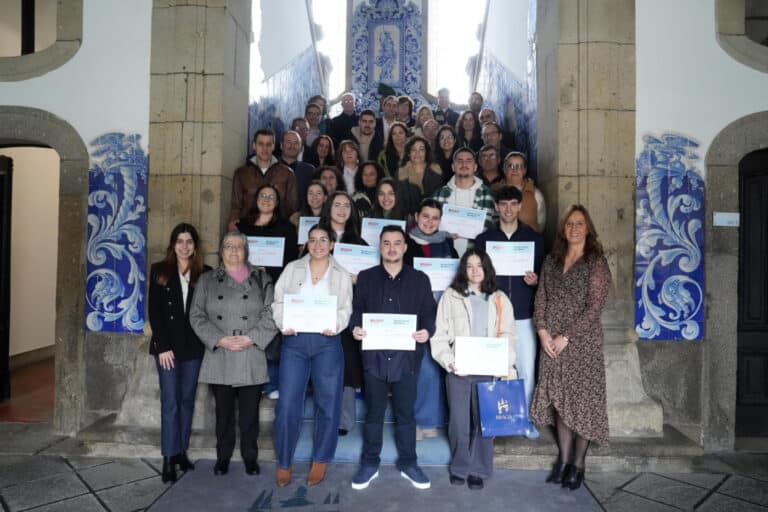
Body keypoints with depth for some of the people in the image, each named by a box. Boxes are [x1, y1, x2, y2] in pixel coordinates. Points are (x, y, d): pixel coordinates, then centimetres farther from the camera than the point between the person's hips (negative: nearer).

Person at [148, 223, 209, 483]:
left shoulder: (205, 273, 4)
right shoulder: (159, 271, 1)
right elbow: (154, 311, -2)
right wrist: (162, 346, -9)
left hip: (193, 346, 2)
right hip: (167, 345, -2)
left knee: (187, 400, 10)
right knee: (170, 402, -1)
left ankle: (181, 451, 21)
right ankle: (169, 459, 6)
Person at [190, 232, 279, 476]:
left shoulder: (261, 279, 6)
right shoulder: (207, 280, 9)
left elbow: (271, 314, 0)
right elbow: (197, 315, 2)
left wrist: (251, 338, -12)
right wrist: (220, 339, -10)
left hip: (251, 359, -1)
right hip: (219, 359, 1)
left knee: (250, 412, 6)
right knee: (224, 411, 11)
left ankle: (250, 458, 22)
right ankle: (222, 458, 27)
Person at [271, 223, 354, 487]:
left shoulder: (342, 275, 9)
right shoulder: (292, 268, 10)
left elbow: (346, 309, 3)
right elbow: (279, 301, 6)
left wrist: (336, 326, -17)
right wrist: (283, 324, -12)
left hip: (327, 342, 0)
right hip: (295, 341, 0)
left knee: (327, 404, 7)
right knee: (287, 405, -1)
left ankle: (320, 460, 26)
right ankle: (284, 462, 19)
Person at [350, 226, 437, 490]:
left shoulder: (420, 279, 7)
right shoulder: (366, 277, 8)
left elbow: (429, 313, 5)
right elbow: (357, 309, 7)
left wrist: (427, 331, -15)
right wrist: (355, 327, -13)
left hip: (406, 355, 0)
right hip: (375, 355, 1)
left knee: (405, 414, 11)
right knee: (373, 413, 11)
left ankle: (408, 464, 26)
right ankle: (369, 464, 26)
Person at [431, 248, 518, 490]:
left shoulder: (500, 299, 8)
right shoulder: (450, 296, 2)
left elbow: (508, 336, 5)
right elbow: (439, 335, 0)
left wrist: (508, 365, -8)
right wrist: (449, 362, -13)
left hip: (488, 370, 1)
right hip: (458, 370, -1)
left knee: (483, 421, 5)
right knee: (459, 421, 6)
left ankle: (478, 469, 23)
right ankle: (460, 466, 27)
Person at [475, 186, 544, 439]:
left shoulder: (534, 238, 7)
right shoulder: (483, 239, 6)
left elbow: (543, 273, 11)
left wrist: (536, 280, -9)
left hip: (524, 315, 0)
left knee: (527, 369, 4)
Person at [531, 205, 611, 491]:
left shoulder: (596, 263, -4)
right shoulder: (551, 261, 11)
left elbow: (594, 307, -11)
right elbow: (540, 298, 8)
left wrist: (566, 337, -13)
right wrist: (542, 332, -5)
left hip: (582, 342, -4)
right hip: (551, 343, 4)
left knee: (581, 400, 2)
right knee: (558, 400, 9)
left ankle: (578, 464, 16)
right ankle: (563, 459, 23)